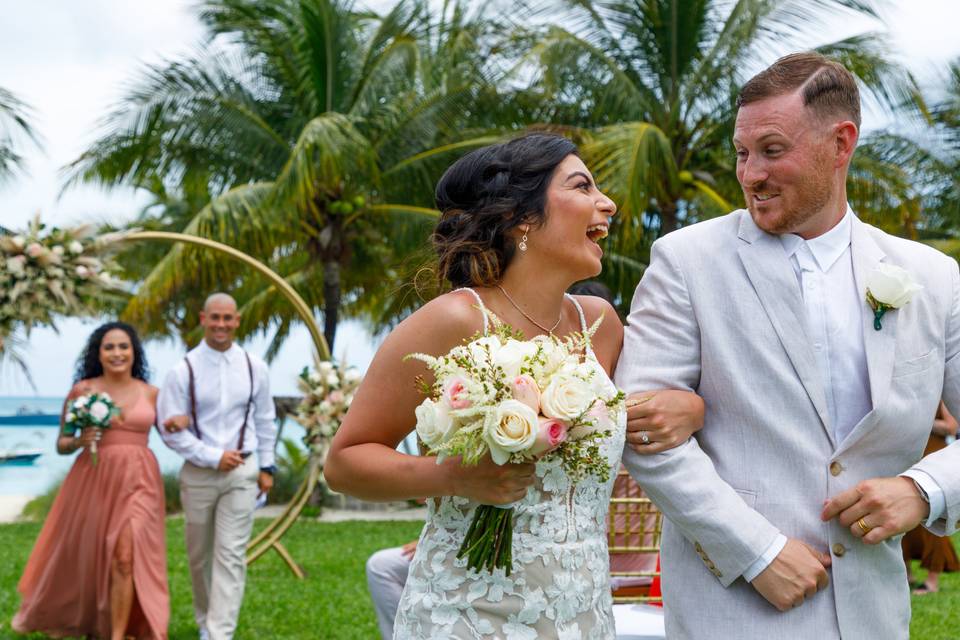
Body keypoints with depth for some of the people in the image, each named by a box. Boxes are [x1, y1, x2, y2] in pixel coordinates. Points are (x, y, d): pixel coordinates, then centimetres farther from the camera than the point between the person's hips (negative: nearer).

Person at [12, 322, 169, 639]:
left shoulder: (151, 393, 6)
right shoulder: (82, 390, 1)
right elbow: (61, 445, 6)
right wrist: (79, 441, -15)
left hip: (138, 479, 0)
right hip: (94, 480, 0)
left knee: (125, 556, -12)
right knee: (83, 556, 10)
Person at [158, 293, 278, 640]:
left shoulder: (255, 368, 0)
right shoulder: (183, 371, -7)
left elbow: (265, 421, 10)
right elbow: (172, 430, -8)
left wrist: (266, 466, 10)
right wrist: (214, 457, -11)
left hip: (242, 471, 0)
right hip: (198, 473, 0)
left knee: (230, 556, -6)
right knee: (200, 556, 13)